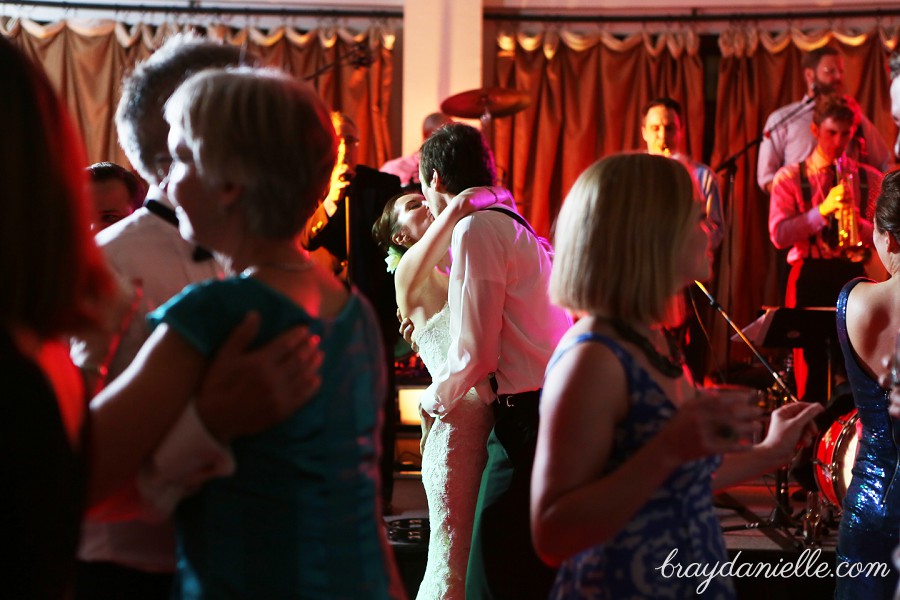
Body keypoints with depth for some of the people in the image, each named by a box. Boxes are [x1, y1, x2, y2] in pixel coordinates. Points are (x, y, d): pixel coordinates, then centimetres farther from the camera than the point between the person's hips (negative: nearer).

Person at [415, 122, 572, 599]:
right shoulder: (512, 224, 19)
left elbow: (475, 350, -12)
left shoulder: (476, 227, -9)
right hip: (552, 404, 9)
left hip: (526, 416, -9)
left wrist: (437, 398, 6)